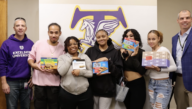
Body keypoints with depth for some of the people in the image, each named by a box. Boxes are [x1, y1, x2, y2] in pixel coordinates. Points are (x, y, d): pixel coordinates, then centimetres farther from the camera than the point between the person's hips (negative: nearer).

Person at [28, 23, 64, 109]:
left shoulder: (62, 48, 0)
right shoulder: (38, 44, 2)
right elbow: (30, 57, 9)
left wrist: (56, 71, -16)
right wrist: (34, 65, -11)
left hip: (54, 84, 0)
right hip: (39, 83, 1)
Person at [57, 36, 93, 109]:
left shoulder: (85, 57, 4)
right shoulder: (62, 57, 2)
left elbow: (91, 73, 0)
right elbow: (61, 72, -12)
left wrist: (80, 72, -17)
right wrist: (70, 59, -11)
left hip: (85, 93, 1)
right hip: (66, 93, -1)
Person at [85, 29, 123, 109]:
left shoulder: (114, 52, 2)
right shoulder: (90, 50, 4)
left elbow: (118, 72, -3)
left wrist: (108, 61, -17)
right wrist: (94, 73, -21)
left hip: (107, 89, -1)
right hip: (92, 88, 1)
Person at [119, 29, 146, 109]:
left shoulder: (141, 52, -6)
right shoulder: (122, 51, 3)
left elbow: (143, 71, -15)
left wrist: (133, 57, -18)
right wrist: (122, 55, -13)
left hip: (138, 84, -4)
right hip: (125, 84, 4)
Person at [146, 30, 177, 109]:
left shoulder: (164, 50, -11)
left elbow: (174, 67, -12)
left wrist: (159, 69, -23)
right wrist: (148, 68, -8)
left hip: (164, 84, -6)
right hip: (151, 83, 6)